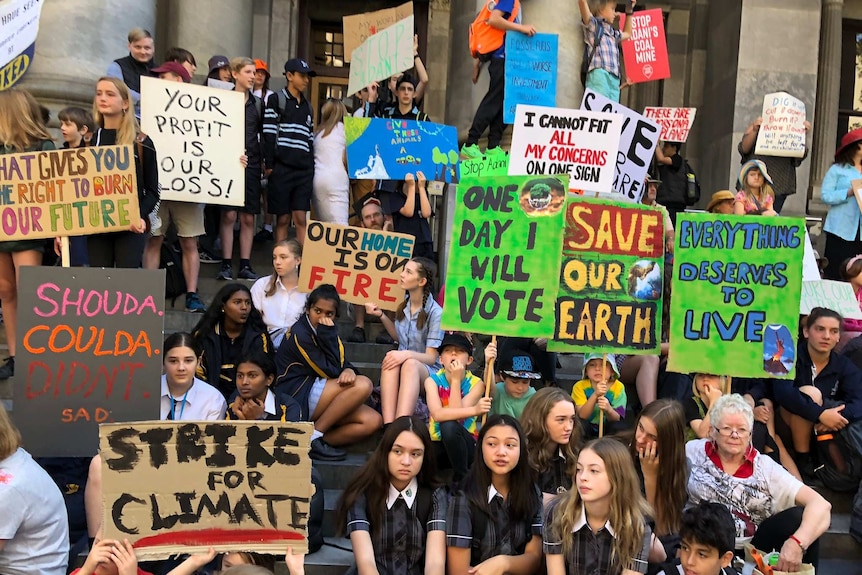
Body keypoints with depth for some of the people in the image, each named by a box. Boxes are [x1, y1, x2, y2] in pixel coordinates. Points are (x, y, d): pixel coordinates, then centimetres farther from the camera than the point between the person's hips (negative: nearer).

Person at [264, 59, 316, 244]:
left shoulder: (307, 106, 18)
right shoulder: (276, 100, 1)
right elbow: (268, 135, -5)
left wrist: (312, 167, 12)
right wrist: (269, 165, -11)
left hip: (304, 170, 4)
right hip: (282, 168, -4)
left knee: (301, 219, 0)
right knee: (282, 219, 0)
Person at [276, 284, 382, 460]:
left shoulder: (324, 331, 12)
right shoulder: (300, 333, -14)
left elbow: (342, 365, 6)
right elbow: (330, 372, -14)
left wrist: (349, 371, -18)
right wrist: (329, 335, -17)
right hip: (295, 398, -8)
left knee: (373, 421, -10)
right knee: (363, 385, -23)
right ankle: (314, 436, -16)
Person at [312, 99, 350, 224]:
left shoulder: (318, 131, 21)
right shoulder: (344, 129, 7)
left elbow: (313, 156, 19)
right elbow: (347, 158, 2)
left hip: (317, 179, 5)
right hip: (337, 179, -5)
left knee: (324, 223, 4)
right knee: (339, 224, -14)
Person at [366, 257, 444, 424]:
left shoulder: (435, 312, -13)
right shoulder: (404, 305, 5)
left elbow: (431, 357, -15)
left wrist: (407, 354, -34)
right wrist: (381, 315, 10)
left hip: (428, 372, -4)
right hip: (403, 370, 4)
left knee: (410, 364, -39)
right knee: (390, 358, -32)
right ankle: (388, 427, -50)